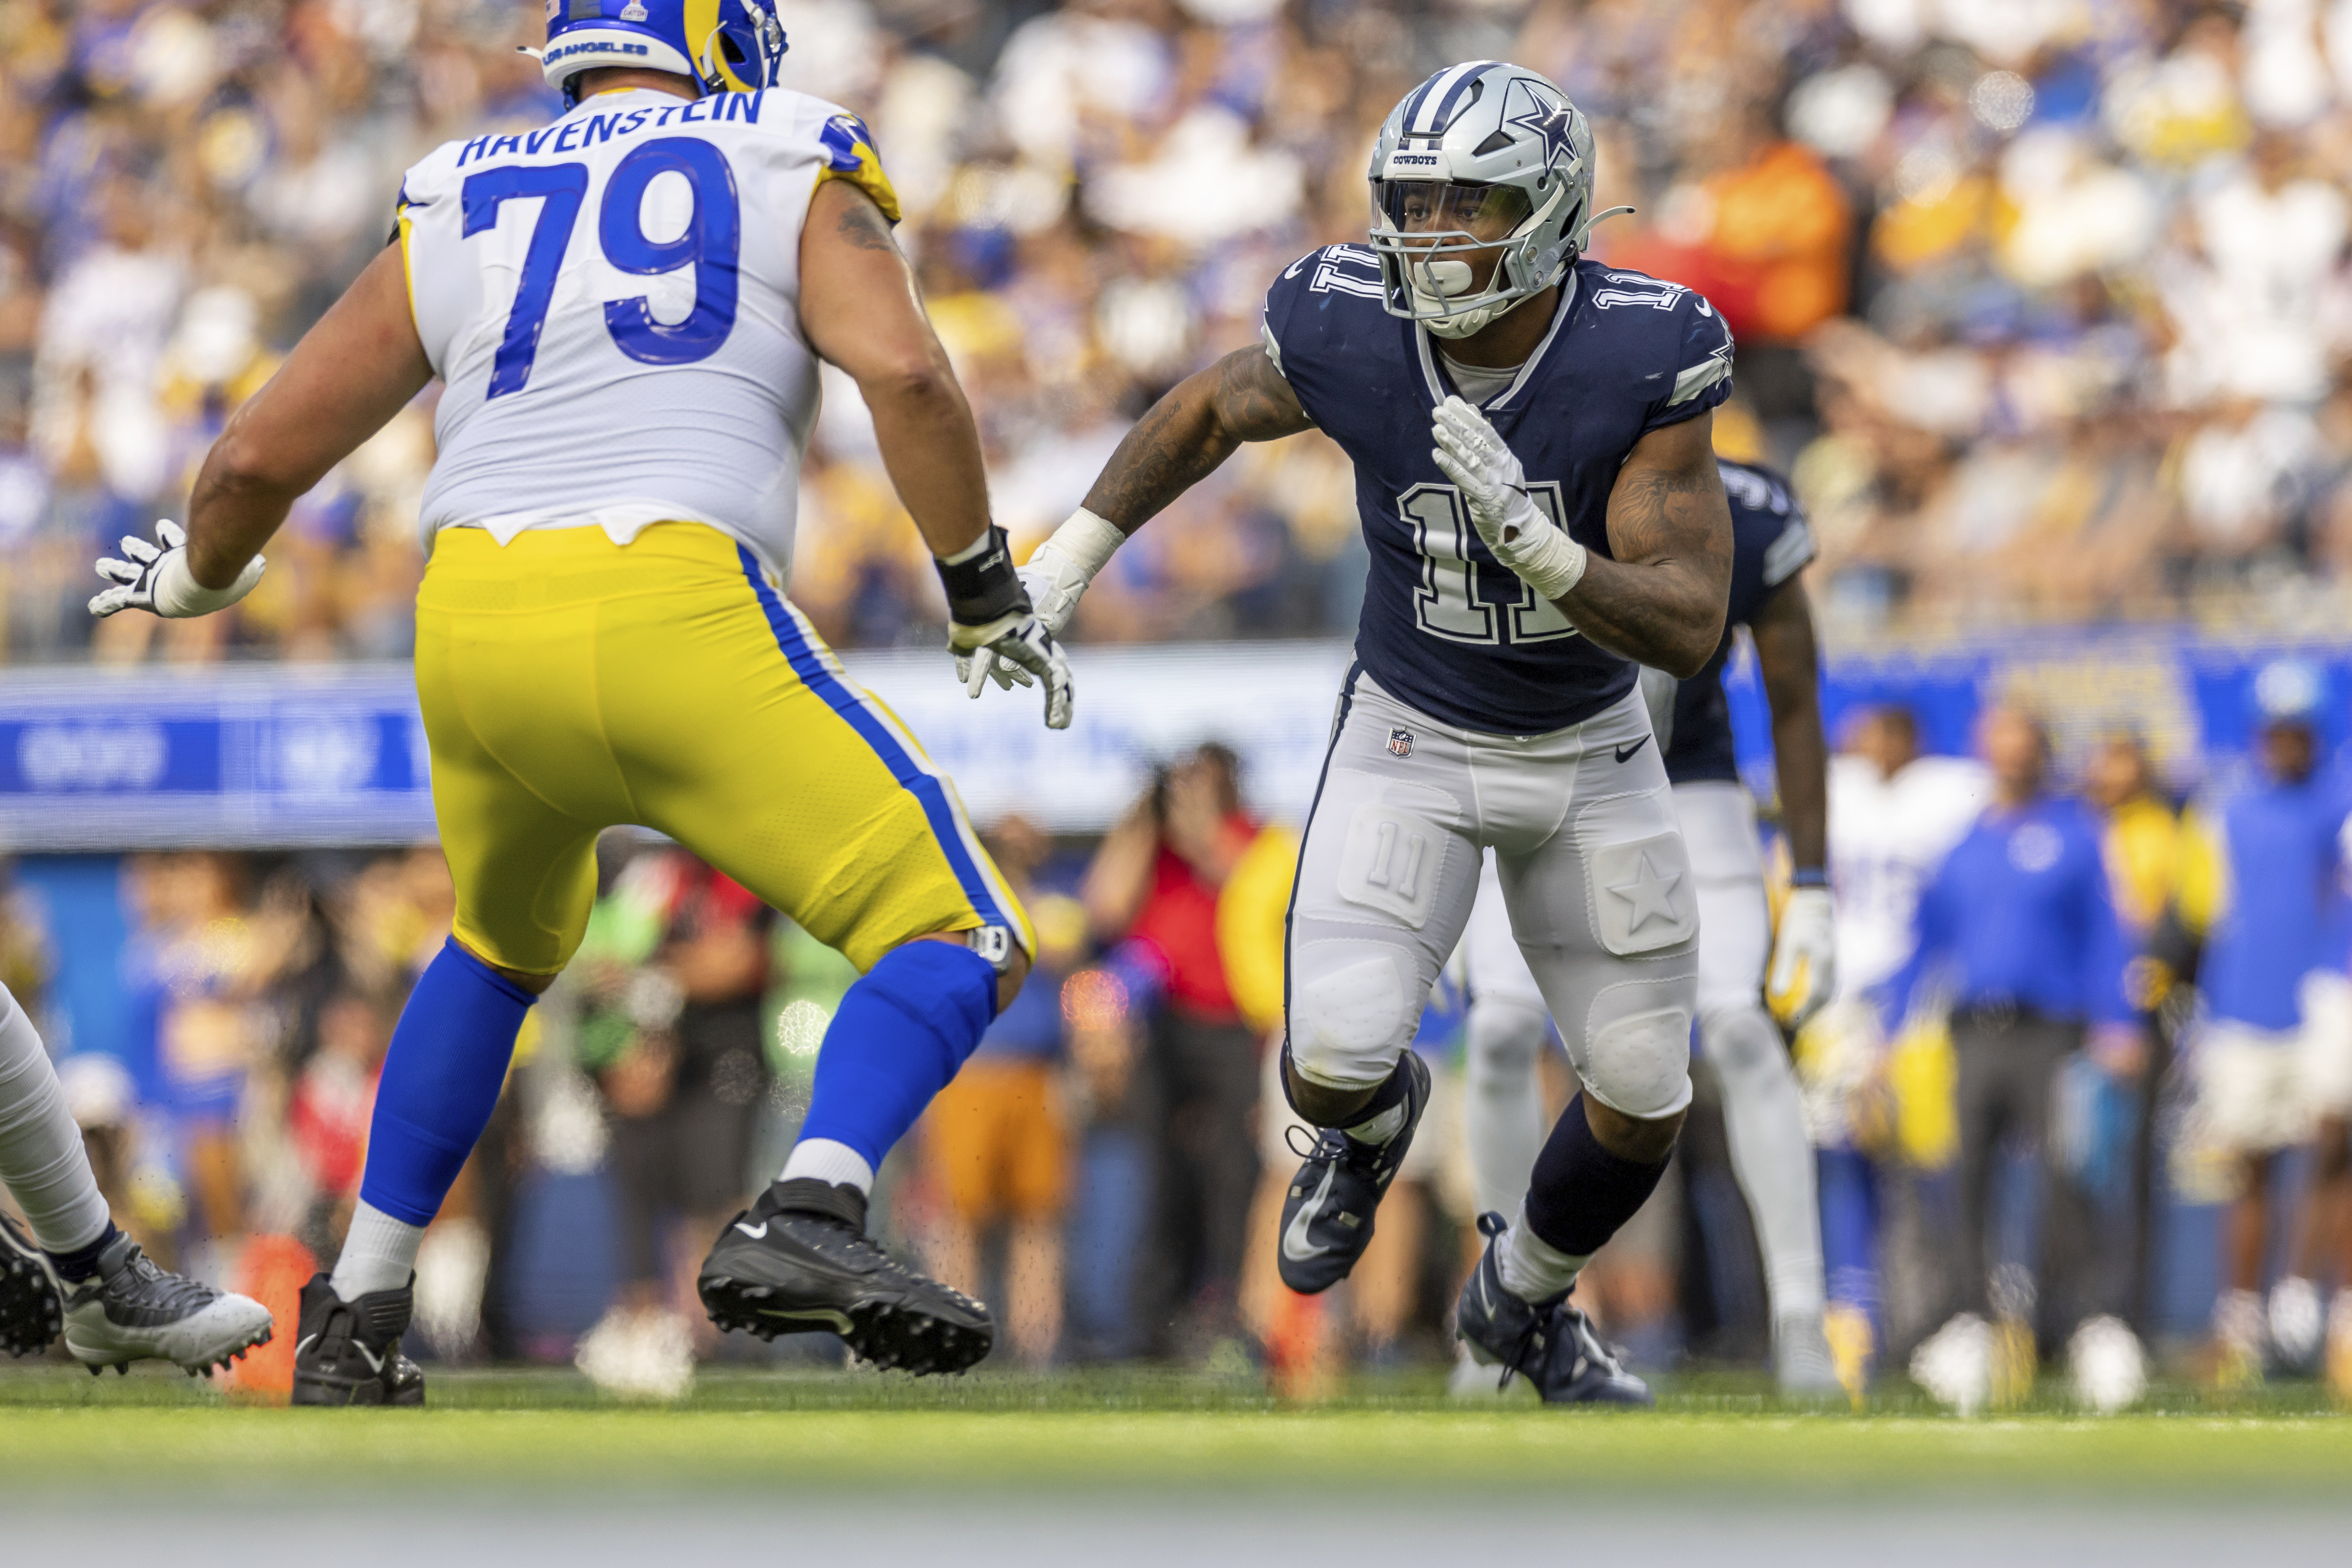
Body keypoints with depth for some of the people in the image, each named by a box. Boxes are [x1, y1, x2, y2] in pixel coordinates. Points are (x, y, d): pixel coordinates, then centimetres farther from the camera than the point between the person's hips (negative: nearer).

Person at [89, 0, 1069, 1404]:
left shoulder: (454, 221, 23)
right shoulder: (791, 186, 14)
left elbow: (258, 459, 23)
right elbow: (904, 373, -5)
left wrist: (194, 578, 43)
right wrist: (987, 593, 5)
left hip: (473, 627, 5)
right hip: (676, 617, -5)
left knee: (505, 951, 33)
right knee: (961, 948, 2)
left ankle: (359, 1317, 30)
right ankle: (808, 1219, -23)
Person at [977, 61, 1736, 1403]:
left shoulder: (1644, 359, -28)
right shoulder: (1349, 335, -23)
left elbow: (1690, 630, -29)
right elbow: (1213, 410, 2)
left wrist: (1529, 542, -45)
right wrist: (1066, 562, 0)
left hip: (1590, 754, 0)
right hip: (1413, 739, 0)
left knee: (1647, 1102, 4)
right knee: (1333, 1068, -17)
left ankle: (1526, 1300, 37)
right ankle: (1374, 1121, 23)